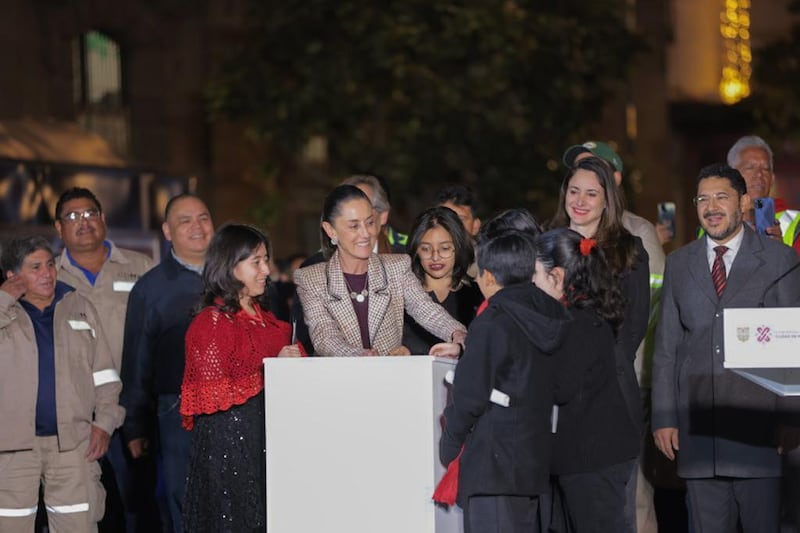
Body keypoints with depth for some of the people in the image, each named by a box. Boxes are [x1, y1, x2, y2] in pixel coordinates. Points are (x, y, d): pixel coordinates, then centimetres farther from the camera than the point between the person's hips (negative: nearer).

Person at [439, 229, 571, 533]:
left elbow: (470, 397, -15)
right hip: (535, 458, 8)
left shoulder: (490, 325, -17)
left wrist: (449, 445, 0)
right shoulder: (550, 318, 5)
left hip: (493, 462, -8)